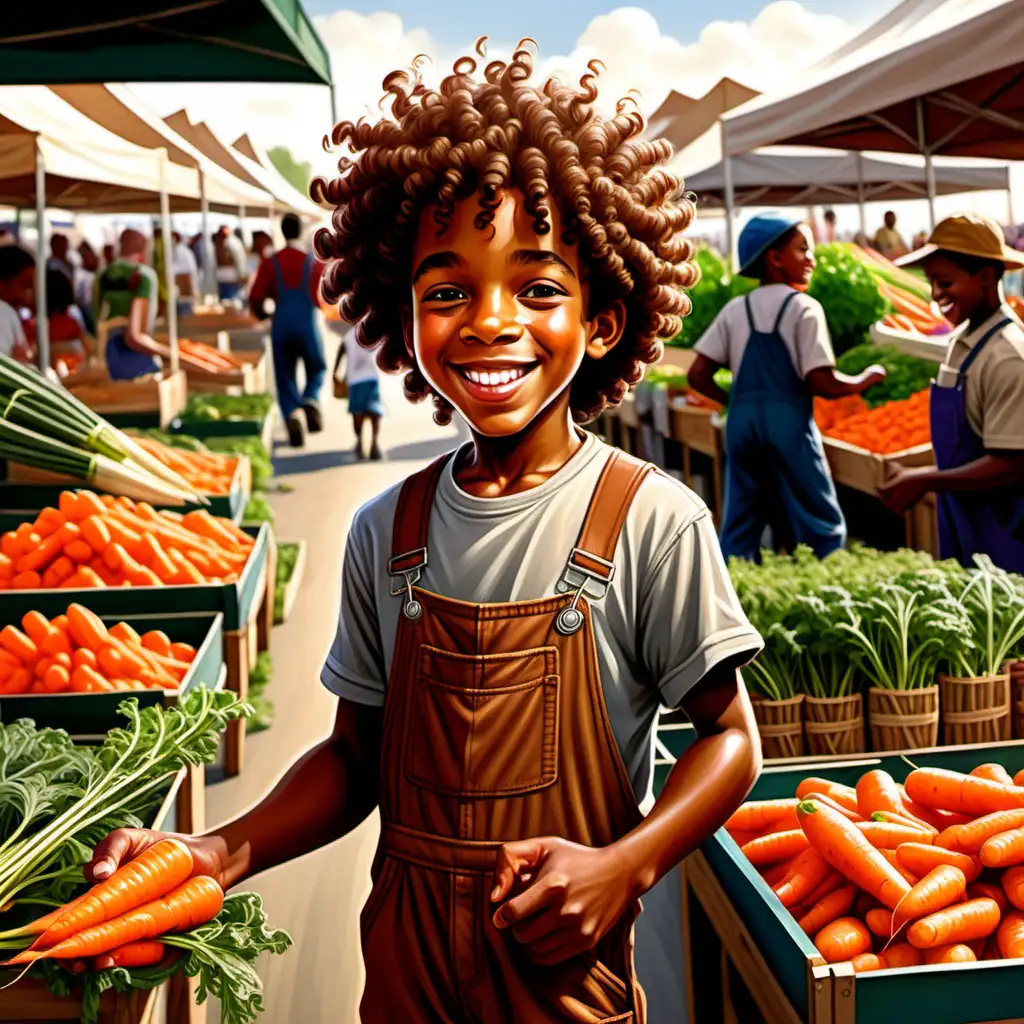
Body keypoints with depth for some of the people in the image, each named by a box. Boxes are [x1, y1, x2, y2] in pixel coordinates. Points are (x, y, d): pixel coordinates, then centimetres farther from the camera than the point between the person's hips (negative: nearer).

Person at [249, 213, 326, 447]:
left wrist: (263, 315, 19)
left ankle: (292, 415, -15)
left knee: (285, 378, 10)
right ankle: (311, 401, -12)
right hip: (308, 328, 0)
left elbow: (255, 299, -2)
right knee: (316, 371, 19)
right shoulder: (314, 262, -1)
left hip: (281, 329, 0)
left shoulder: (270, 263, -1)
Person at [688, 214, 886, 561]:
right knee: (822, 528, 4)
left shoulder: (735, 310, 9)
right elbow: (822, 383, -12)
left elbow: (698, 376, 4)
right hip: (787, 423, -5)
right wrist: (865, 380, 6)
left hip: (741, 423, 5)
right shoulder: (804, 308, -5)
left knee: (739, 529, 10)